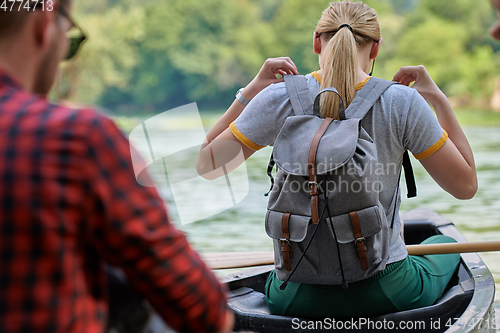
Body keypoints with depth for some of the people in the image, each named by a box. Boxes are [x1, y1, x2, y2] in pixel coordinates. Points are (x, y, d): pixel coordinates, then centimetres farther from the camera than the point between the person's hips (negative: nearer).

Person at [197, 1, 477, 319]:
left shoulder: (279, 99, -10)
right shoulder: (402, 102, -12)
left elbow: (206, 164, 2)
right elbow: (466, 185, -3)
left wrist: (249, 92, 6)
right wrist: (439, 99, 3)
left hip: (297, 300, 2)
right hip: (388, 293, -2)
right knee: (445, 244, 35)